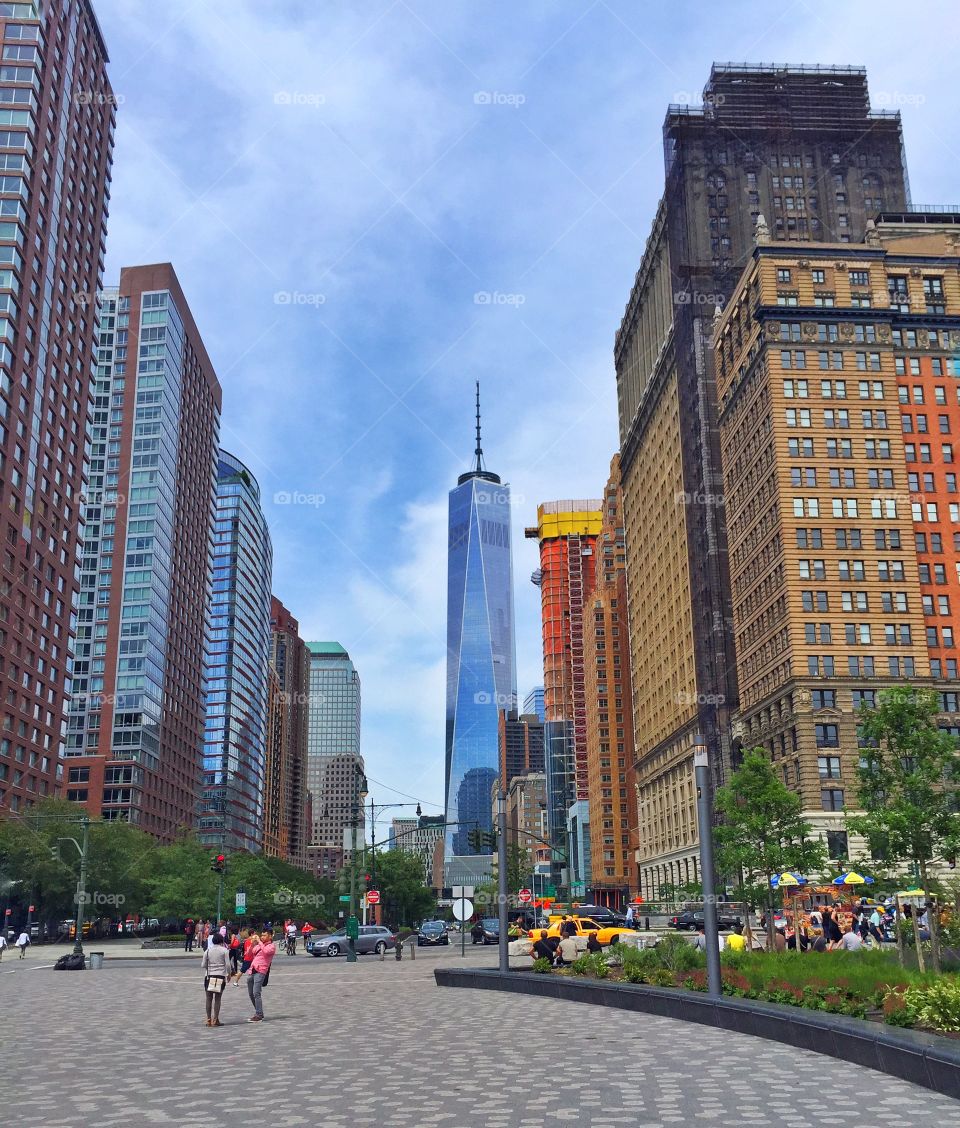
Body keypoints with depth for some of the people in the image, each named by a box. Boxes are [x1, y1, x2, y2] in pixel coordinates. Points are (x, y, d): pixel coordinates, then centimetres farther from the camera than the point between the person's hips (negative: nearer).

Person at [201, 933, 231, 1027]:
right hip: (220, 976, -2)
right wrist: (229, 974, 10)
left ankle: (209, 1019, 7)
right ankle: (215, 1020, 1)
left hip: (209, 976, 2)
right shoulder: (224, 950, -4)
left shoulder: (208, 950, 4)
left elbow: (203, 965, 4)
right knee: (218, 998, 2)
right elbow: (227, 964, -5)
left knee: (209, 998, 7)